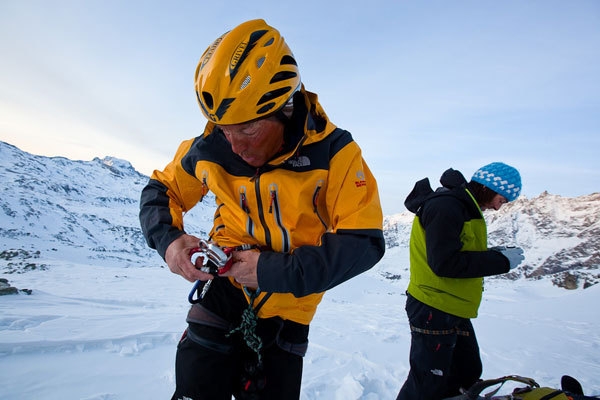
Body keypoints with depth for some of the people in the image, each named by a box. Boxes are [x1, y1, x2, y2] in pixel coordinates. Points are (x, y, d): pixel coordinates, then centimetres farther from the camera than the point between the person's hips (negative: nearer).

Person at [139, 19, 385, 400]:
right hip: (225, 289, 1)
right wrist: (168, 238, -16)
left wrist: (278, 271, -29)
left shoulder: (334, 154, -19)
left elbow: (364, 242, -21)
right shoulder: (210, 150, -12)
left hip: (287, 309, 0)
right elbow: (161, 190, 5)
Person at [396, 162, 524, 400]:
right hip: (433, 311, -10)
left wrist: (497, 256, -1)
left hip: (454, 309, 10)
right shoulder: (444, 206, -19)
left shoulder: (464, 207, 14)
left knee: (467, 373, 18)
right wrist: (500, 261, -18)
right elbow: (444, 263, -26)